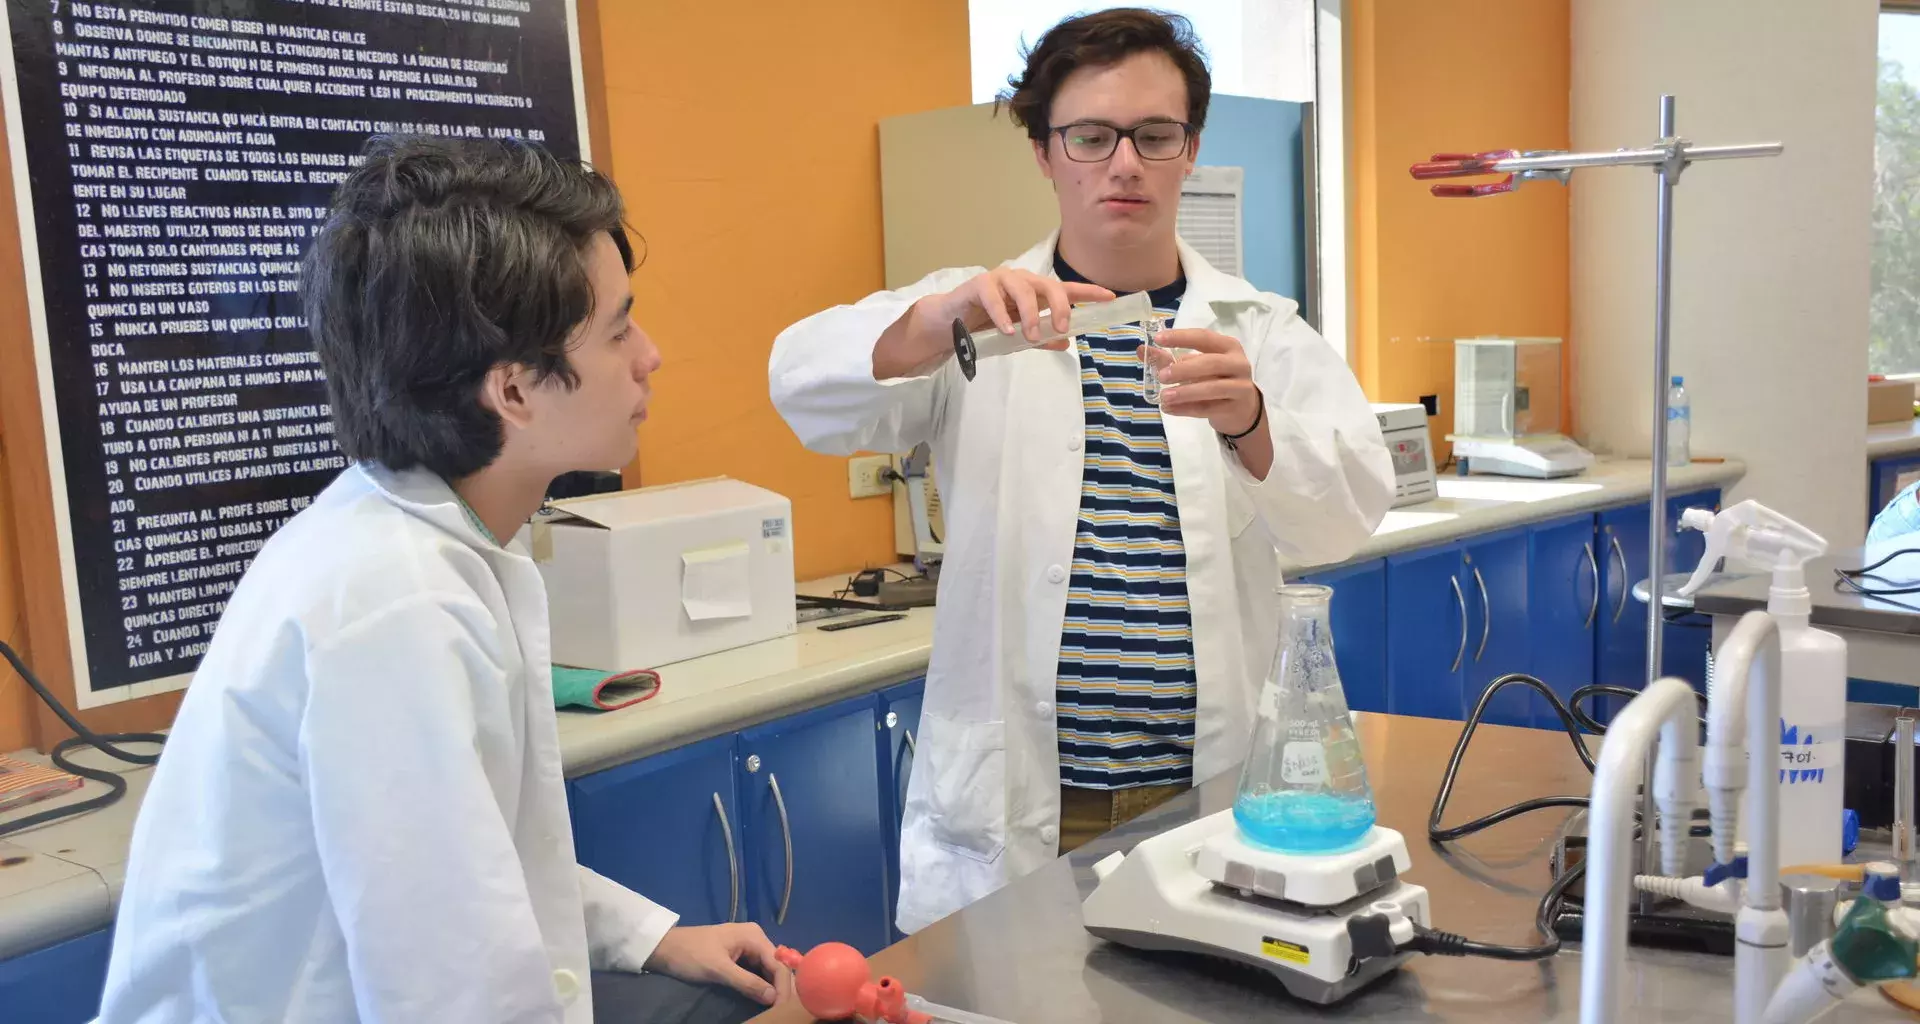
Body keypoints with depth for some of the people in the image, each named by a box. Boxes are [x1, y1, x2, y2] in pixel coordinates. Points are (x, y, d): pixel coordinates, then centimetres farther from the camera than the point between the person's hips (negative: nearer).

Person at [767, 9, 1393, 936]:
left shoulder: (1263, 334, 5)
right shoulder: (977, 322, 2)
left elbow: (1348, 512, -9)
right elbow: (807, 385, -14)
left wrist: (1249, 423, -31)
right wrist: (948, 316, -34)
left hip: (1215, 801, 1)